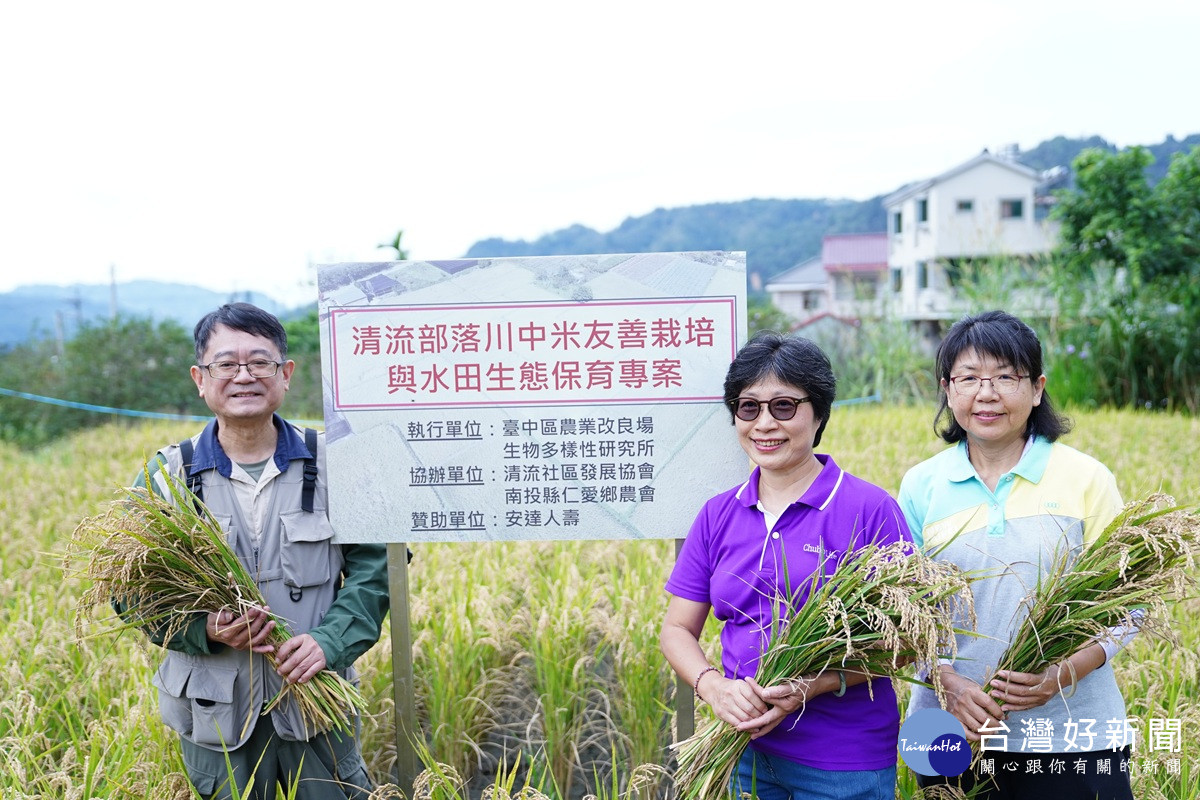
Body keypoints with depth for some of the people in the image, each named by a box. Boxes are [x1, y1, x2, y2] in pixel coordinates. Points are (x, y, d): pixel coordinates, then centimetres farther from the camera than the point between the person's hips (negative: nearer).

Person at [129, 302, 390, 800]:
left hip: (318, 702, 0)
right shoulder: (164, 477, -1)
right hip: (215, 715, 0)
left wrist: (330, 640, -18)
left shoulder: (331, 465, -2)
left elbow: (373, 566, -3)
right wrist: (204, 629, -18)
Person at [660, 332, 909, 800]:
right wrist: (714, 687, -14)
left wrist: (812, 686, -22)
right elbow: (677, 629, 6)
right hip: (744, 749, 4)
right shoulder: (717, 515, 4)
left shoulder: (870, 509, -9)